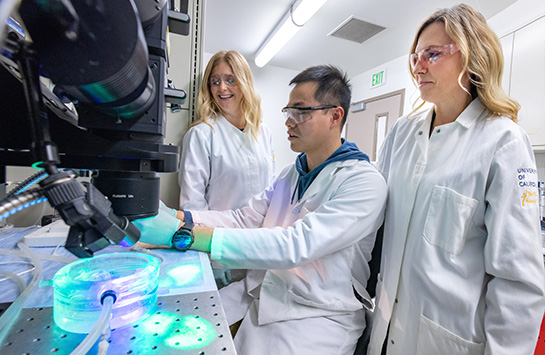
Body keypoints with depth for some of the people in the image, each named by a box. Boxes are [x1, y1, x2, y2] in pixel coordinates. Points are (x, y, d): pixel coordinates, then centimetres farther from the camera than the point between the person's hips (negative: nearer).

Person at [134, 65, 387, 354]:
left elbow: (294, 246, -29)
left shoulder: (365, 183, -17)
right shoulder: (291, 173, 9)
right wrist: (173, 216, -13)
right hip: (259, 292, 6)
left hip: (316, 314, -5)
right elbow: (243, 219, 1)